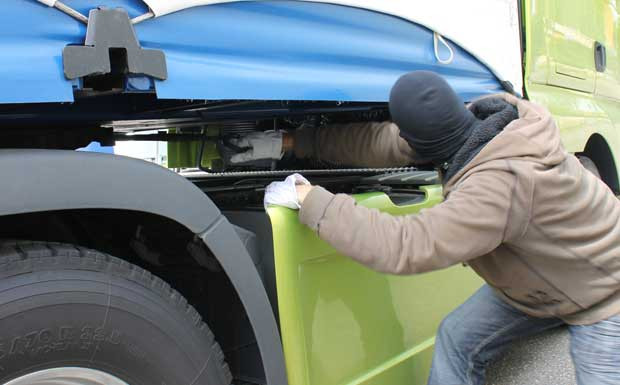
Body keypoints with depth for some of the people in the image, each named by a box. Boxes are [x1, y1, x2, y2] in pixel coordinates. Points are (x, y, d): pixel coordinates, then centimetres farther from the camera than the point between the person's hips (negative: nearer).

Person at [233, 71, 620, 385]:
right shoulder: (483, 120, -18)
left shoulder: (500, 184, -43)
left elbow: (405, 246, -42)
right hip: (537, 280, 8)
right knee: (458, 339, 6)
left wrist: (312, 201, -36)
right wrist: (305, 142, -3)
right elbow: (385, 142, -7)